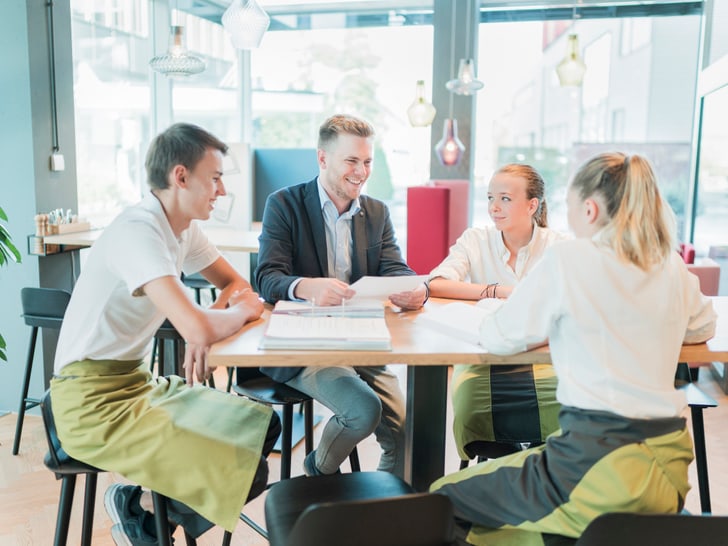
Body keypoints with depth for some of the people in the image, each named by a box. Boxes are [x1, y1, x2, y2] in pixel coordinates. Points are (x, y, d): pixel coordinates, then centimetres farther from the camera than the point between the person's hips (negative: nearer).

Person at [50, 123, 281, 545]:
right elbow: (199, 328, -33)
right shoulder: (138, 231, -22)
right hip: (93, 404, -9)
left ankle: (150, 506, 13)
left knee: (262, 426, 7)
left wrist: (212, 326, -8)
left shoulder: (182, 228, 5)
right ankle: (138, 507, 8)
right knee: (247, 473, -18)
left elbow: (238, 286, 14)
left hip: (138, 383, 9)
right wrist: (240, 312, -10)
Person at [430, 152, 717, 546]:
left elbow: (498, 339, -4)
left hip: (602, 465, -8)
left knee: (445, 499, 7)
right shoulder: (672, 266, 7)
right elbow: (703, 328, 26)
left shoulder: (568, 258, -10)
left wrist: (557, 323, 16)